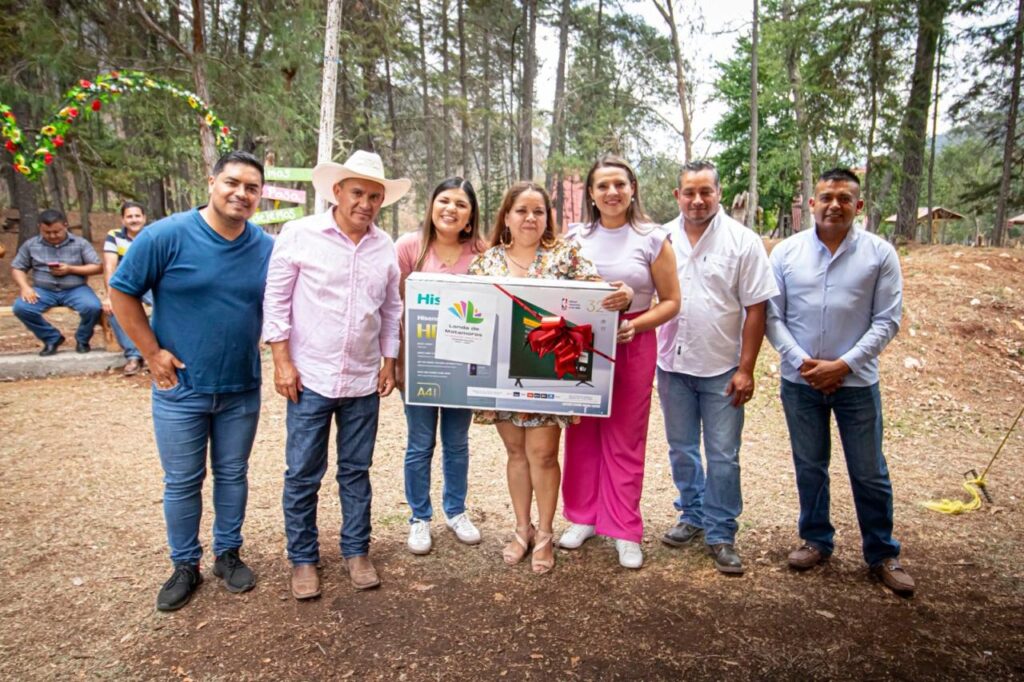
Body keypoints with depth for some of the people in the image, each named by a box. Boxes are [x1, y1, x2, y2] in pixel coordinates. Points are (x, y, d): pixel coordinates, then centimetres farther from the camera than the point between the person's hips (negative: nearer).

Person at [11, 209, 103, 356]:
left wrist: (70, 269, -13)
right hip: (44, 290, 2)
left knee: (93, 307, -32)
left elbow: (98, 267, -1)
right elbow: (17, 268, 10)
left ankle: (82, 339, 0)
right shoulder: (30, 245, 9)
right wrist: (25, 287, -11)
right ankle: (52, 338, -1)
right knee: (20, 307, -26)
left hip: (75, 289, -2)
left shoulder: (80, 243, 3)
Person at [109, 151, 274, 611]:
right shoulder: (167, 235, -12)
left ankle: (228, 553, 33)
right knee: (182, 482, 10)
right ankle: (185, 566, 29)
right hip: (181, 388, -2)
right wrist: (152, 352, -9)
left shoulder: (267, 248, -2)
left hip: (242, 389, 3)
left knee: (232, 474, 15)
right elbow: (121, 291, -5)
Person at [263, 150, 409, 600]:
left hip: (364, 381, 3)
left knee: (356, 471, 13)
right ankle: (303, 559, 24)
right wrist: (282, 361, -9)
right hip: (310, 378, -3)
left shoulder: (385, 248, 5)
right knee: (303, 474, 6)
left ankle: (356, 552, 29)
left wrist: (389, 361, 9)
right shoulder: (300, 235, -6)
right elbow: (276, 301, -4)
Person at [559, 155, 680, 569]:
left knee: (625, 440, 4)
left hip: (632, 348, -2)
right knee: (582, 434, 9)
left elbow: (671, 301, -1)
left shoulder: (652, 239, -1)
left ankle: (625, 530, 17)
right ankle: (583, 516, 25)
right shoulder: (576, 238, 7)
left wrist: (635, 324, -17)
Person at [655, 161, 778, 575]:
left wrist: (746, 369, -10)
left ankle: (720, 534, 19)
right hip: (672, 365, 3)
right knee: (681, 450, 16)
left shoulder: (742, 241, -6)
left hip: (722, 368, -3)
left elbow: (755, 308, -7)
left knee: (723, 456, 4)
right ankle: (692, 516, 34)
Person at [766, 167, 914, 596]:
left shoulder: (880, 254, -3)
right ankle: (816, 540, 33)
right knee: (809, 467, 14)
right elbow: (772, 316, 0)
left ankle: (882, 555, 27)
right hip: (800, 381, 1)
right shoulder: (786, 252, -1)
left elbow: (887, 320, -4)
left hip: (856, 381, -1)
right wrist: (801, 361, -12)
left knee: (869, 473, 8)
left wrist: (844, 365, -13)